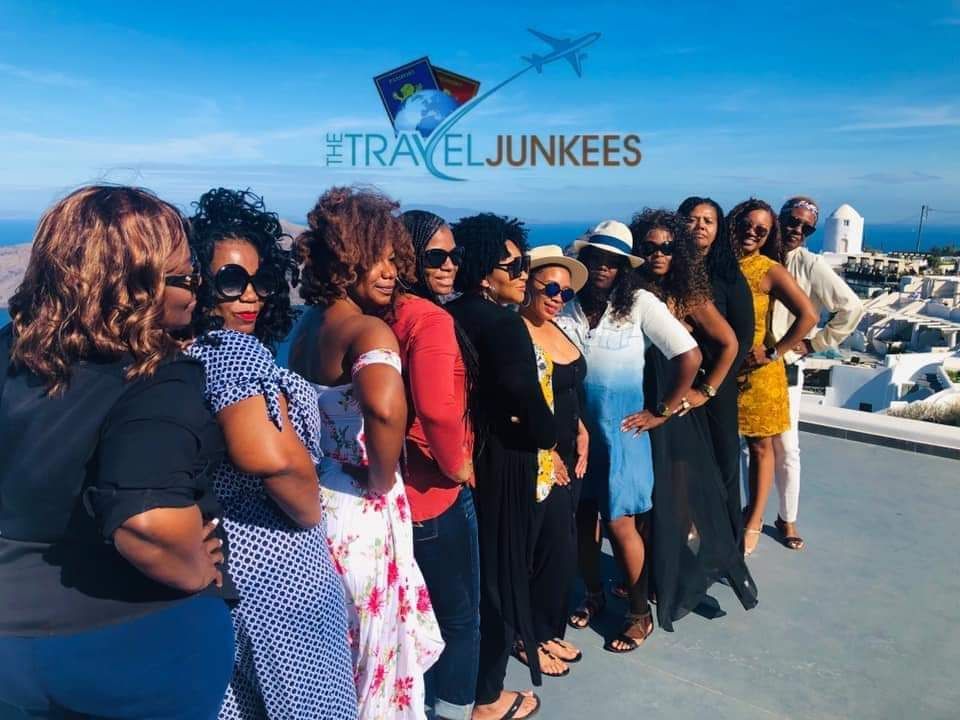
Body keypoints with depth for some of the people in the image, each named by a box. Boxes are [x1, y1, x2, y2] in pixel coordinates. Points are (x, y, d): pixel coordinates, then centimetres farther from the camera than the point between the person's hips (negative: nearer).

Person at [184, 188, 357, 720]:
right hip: (274, 558, -8)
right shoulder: (235, 347, -22)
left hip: (225, 554, 8)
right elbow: (269, 456, -36)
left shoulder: (186, 351, 4)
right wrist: (312, 514, -17)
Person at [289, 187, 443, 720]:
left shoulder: (309, 325, 4)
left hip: (319, 497, 8)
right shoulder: (370, 329, -24)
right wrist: (383, 479, -26)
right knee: (373, 642, 14)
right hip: (362, 510, -8)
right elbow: (384, 407, -44)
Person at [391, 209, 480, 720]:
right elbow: (438, 409, -35)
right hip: (436, 491, -8)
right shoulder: (431, 318, -21)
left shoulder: (387, 316, 4)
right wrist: (457, 465, -18)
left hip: (399, 483, 8)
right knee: (458, 613, 11)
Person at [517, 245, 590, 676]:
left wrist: (582, 435, 9)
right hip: (538, 462, -8)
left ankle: (550, 631, 32)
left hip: (568, 457, 8)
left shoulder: (557, 330, 10)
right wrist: (548, 456, -16)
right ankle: (531, 639, 23)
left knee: (562, 548, 16)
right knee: (545, 550, 3)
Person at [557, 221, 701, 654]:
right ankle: (593, 594, 37)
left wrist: (662, 413, -6)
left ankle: (640, 613, 23)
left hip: (621, 430, -3)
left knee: (620, 522, 1)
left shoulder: (640, 304, -9)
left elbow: (689, 356, -9)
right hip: (574, 429, 3)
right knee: (581, 518, 12)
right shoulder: (566, 309, -3)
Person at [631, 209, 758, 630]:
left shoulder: (688, 295, -5)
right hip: (638, 406, 2)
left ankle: (687, 576, 24)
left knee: (680, 494, 6)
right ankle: (648, 575, 28)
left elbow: (729, 343, 0)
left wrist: (706, 392, -2)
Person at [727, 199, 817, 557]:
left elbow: (808, 316, -16)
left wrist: (773, 353, -15)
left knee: (760, 447, 8)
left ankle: (754, 521, 23)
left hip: (757, 373, -3)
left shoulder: (769, 271, -10)